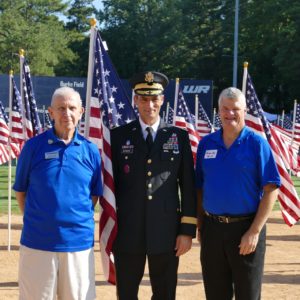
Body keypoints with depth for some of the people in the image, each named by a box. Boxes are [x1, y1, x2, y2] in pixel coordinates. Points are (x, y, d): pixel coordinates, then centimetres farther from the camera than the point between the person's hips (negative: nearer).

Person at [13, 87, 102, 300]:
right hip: (37, 242, -1)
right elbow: (20, 191, 7)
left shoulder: (90, 150, 3)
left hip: (79, 242, 1)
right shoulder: (34, 146, -1)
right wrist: (34, 221, 3)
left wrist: (79, 220, 4)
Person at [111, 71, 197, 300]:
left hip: (166, 233, 0)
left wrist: (187, 230, -2)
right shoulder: (119, 136, 3)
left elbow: (188, 186, 3)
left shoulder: (179, 137, 4)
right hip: (127, 233, 0)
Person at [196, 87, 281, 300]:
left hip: (245, 228, -3)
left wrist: (254, 231, -15)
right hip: (212, 228, 4)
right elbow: (199, 188, 11)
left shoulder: (257, 143, -6)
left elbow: (271, 190, -9)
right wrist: (201, 226, 5)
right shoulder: (206, 143, 6)